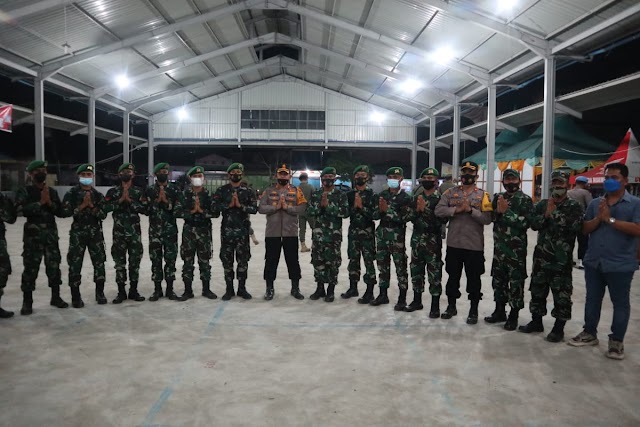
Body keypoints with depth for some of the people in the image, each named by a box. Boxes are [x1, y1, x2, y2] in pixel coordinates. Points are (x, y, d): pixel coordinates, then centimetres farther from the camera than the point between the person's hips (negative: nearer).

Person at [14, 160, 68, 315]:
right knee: (31, 267, -3)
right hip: (32, 234, -4)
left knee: (54, 265, 7)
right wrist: (40, 202, -14)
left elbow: (60, 211, 6)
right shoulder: (24, 191, -1)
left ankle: (56, 297, 19)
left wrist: (50, 203, -9)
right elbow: (23, 210, -15)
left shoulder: (52, 192, 12)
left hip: (51, 233, 4)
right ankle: (27, 302, 6)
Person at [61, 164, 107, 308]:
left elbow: (103, 215, 0)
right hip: (77, 233, -2)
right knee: (75, 265, -2)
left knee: (99, 262, 4)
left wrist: (91, 206, -13)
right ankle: (76, 297, 8)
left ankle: (100, 293, 18)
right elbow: (65, 212, -10)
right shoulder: (71, 193, 0)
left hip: (95, 233, 2)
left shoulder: (97, 194, 8)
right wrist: (82, 206, -15)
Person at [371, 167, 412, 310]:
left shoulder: (405, 197, -3)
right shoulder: (382, 195, 12)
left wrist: (387, 210, -16)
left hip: (397, 235, -5)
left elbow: (404, 218, -14)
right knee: (382, 265, 12)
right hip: (382, 233, 6)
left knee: (400, 267, -2)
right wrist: (380, 210, -10)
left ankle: (402, 298, 5)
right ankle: (383, 295, 23)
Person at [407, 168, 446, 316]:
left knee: (434, 273, -2)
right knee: (416, 271, 13)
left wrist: (425, 209, -18)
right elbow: (412, 218, 10)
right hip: (417, 239, 6)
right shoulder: (417, 197, 12)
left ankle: (435, 306, 7)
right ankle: (417, 300, 27)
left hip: (433, 241, -6)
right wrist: (417, 210, -10)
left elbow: (441, 220, -16)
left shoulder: (440, 198, -5)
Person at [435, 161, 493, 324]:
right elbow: (439, 211, -8)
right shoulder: (450, 192, 5)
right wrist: (456, 209, -18)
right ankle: (451, 306, 29)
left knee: (474, 279, 7)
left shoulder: (483, 195, -1)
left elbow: (487, 219, -11)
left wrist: (471, 210, -20)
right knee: (453, 276, 14)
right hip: (453, 243, 2)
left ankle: (473, 311, 21)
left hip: (474, 245, -2)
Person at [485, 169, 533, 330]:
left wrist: (506, 211, -18)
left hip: (517, 248, -5)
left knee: (516, 282, 1)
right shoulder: (498, 197, 11)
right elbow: (491, 217, 5)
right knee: (498, 280, 13)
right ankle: (500, 311, 26)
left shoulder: (525, 200, -5)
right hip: (499, 247, 5)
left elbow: (525, 223, -16)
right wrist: (499, 211, -14)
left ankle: (513, 316, 12)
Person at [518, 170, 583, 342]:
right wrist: (546, 215, -18)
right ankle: (536, 322, 26)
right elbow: (534, 224, -2)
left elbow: (575, 226, -17)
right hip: (541, 255, 4)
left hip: (562, 258, -4)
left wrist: (555, 213, -17)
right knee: (537, 289, 12)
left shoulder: (574, 207, -2)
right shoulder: (542, 204, 9)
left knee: (561, 293, 0)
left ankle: (559, 328, 12)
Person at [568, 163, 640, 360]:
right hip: (593, 262, 5)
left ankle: (617, 341, 17)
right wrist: (599, 218, -13)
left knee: (620, 303, 7)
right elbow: (585, 229, 5)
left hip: (620, 264, -4)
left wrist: (610, 219, -18)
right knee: (592, 299, 14)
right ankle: (590, 333, 28)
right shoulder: (595, 203, 8)